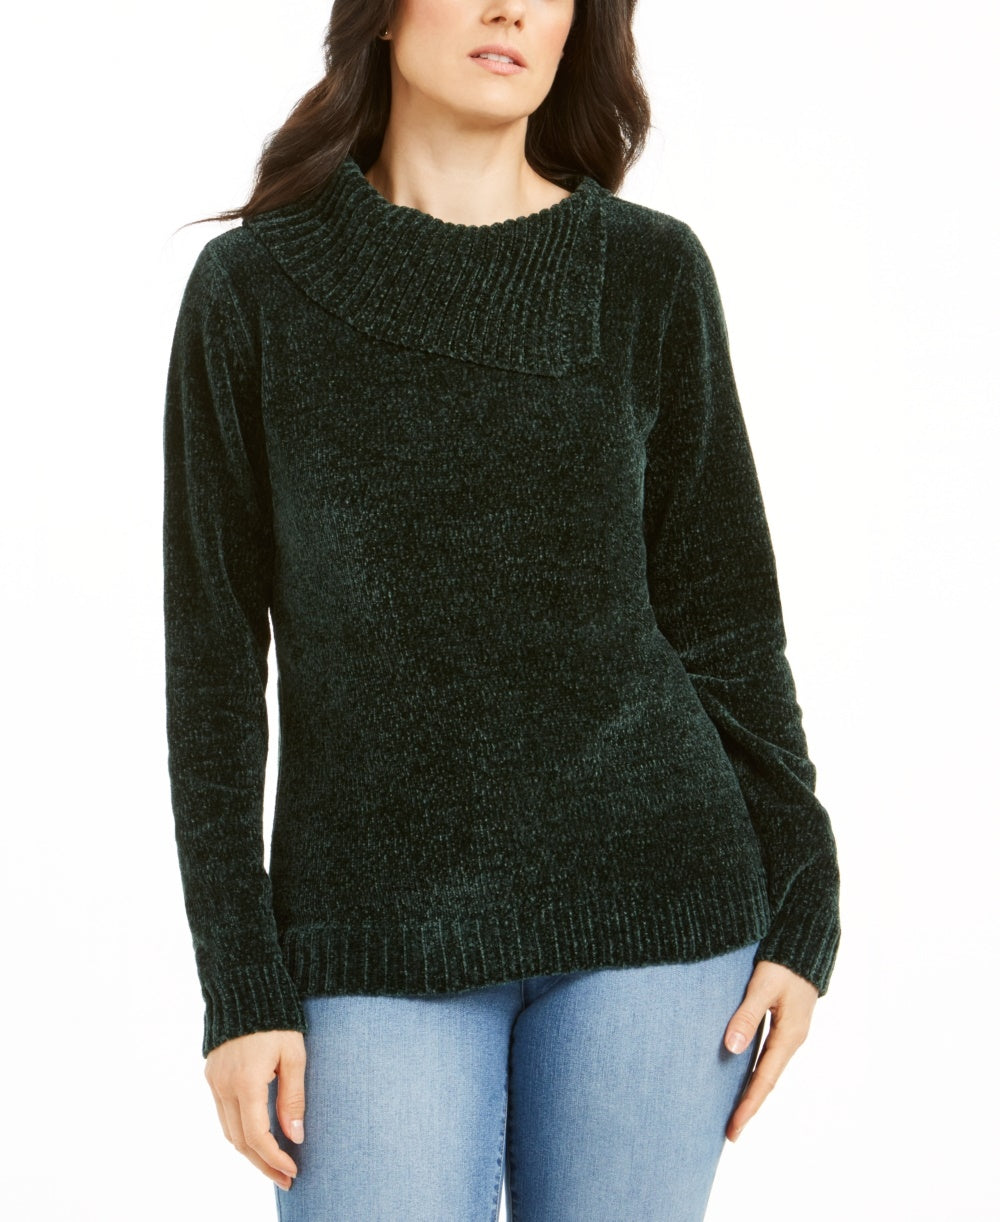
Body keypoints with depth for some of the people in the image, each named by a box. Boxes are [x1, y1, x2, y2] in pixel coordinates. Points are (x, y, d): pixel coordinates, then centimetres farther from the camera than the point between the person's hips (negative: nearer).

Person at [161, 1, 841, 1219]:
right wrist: (238, 985, -5)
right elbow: (213, 661, 0)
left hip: (644, 897, 1)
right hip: (380, 935, 0)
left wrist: (800, 915, 1)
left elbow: (722, 614, 6)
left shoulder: (651, 275, 3)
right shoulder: (251, 290, 0)